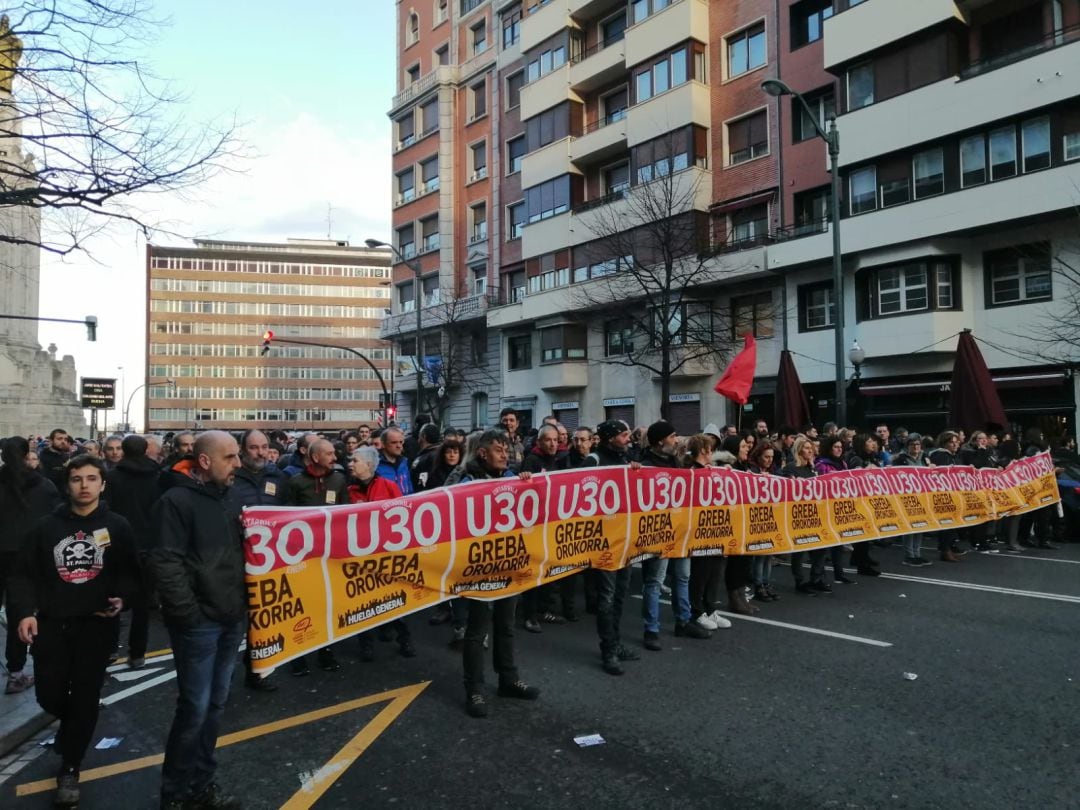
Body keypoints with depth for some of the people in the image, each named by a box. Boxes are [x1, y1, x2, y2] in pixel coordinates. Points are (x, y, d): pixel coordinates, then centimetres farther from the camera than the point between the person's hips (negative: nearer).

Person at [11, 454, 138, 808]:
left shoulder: (117, 526, 0)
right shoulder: (46, 526, 1)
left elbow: (130, 571, 3)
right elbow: (25, 575, 4)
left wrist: (121, 598, -16)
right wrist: (25, 612, -10)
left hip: (97, 624, -1)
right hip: (51, 623, 2)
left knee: (85, 699, 2)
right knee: (49, 694, 8)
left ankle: (70, 768, 20)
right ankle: (73, 727, 43)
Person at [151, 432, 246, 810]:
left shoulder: (228, 501, 12)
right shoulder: (177, 500, -12)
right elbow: (165, 563, -18)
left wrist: (244, 604, 9)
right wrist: (189, 613, -18)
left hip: (231, 620, 7)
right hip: (198, 623, -7)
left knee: (215, 704, 15)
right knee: (194, 708, -1)